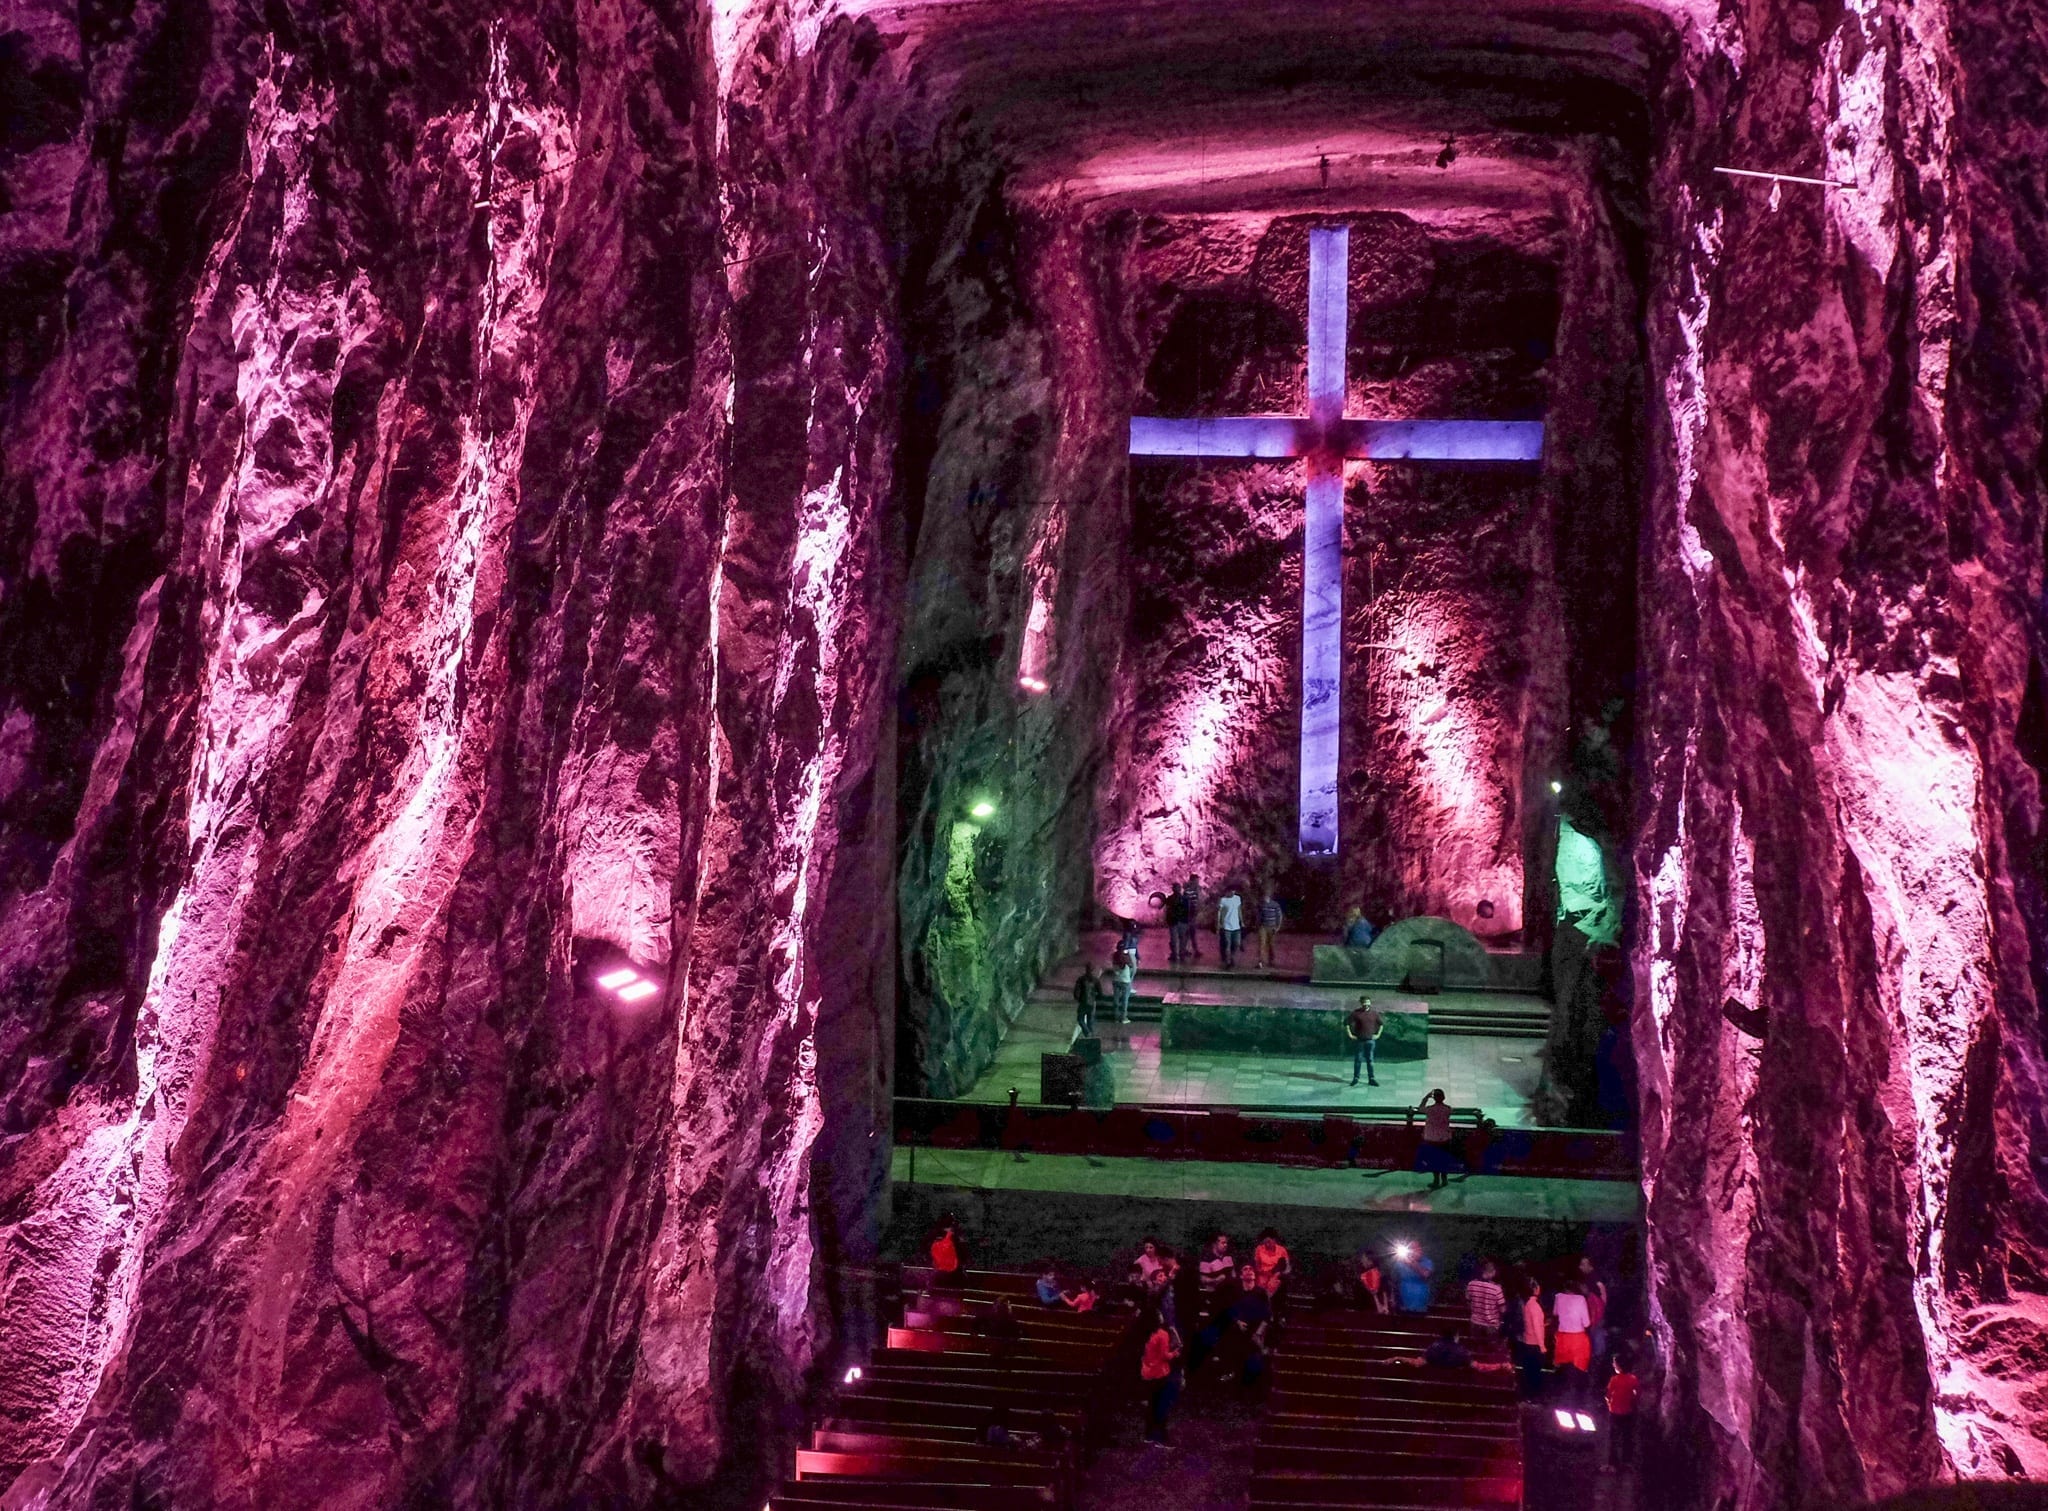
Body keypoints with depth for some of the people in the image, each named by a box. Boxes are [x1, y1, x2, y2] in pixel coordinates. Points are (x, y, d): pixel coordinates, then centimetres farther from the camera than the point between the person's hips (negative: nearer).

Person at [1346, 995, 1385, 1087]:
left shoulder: (1375, 1013, 1)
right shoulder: (1356, 1012, -6)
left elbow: (1382, 1023, 14)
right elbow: (1347, 1023, -1)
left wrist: (1378, 1034, 7)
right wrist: (1350, 1035, -5)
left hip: (1370, 1040, 1)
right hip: (1359, 1040, -1)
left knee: (1370, 1060, 4)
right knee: (1358, 1060, 6)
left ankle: (1371, 1079, 8)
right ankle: (1355, 1078, 15)